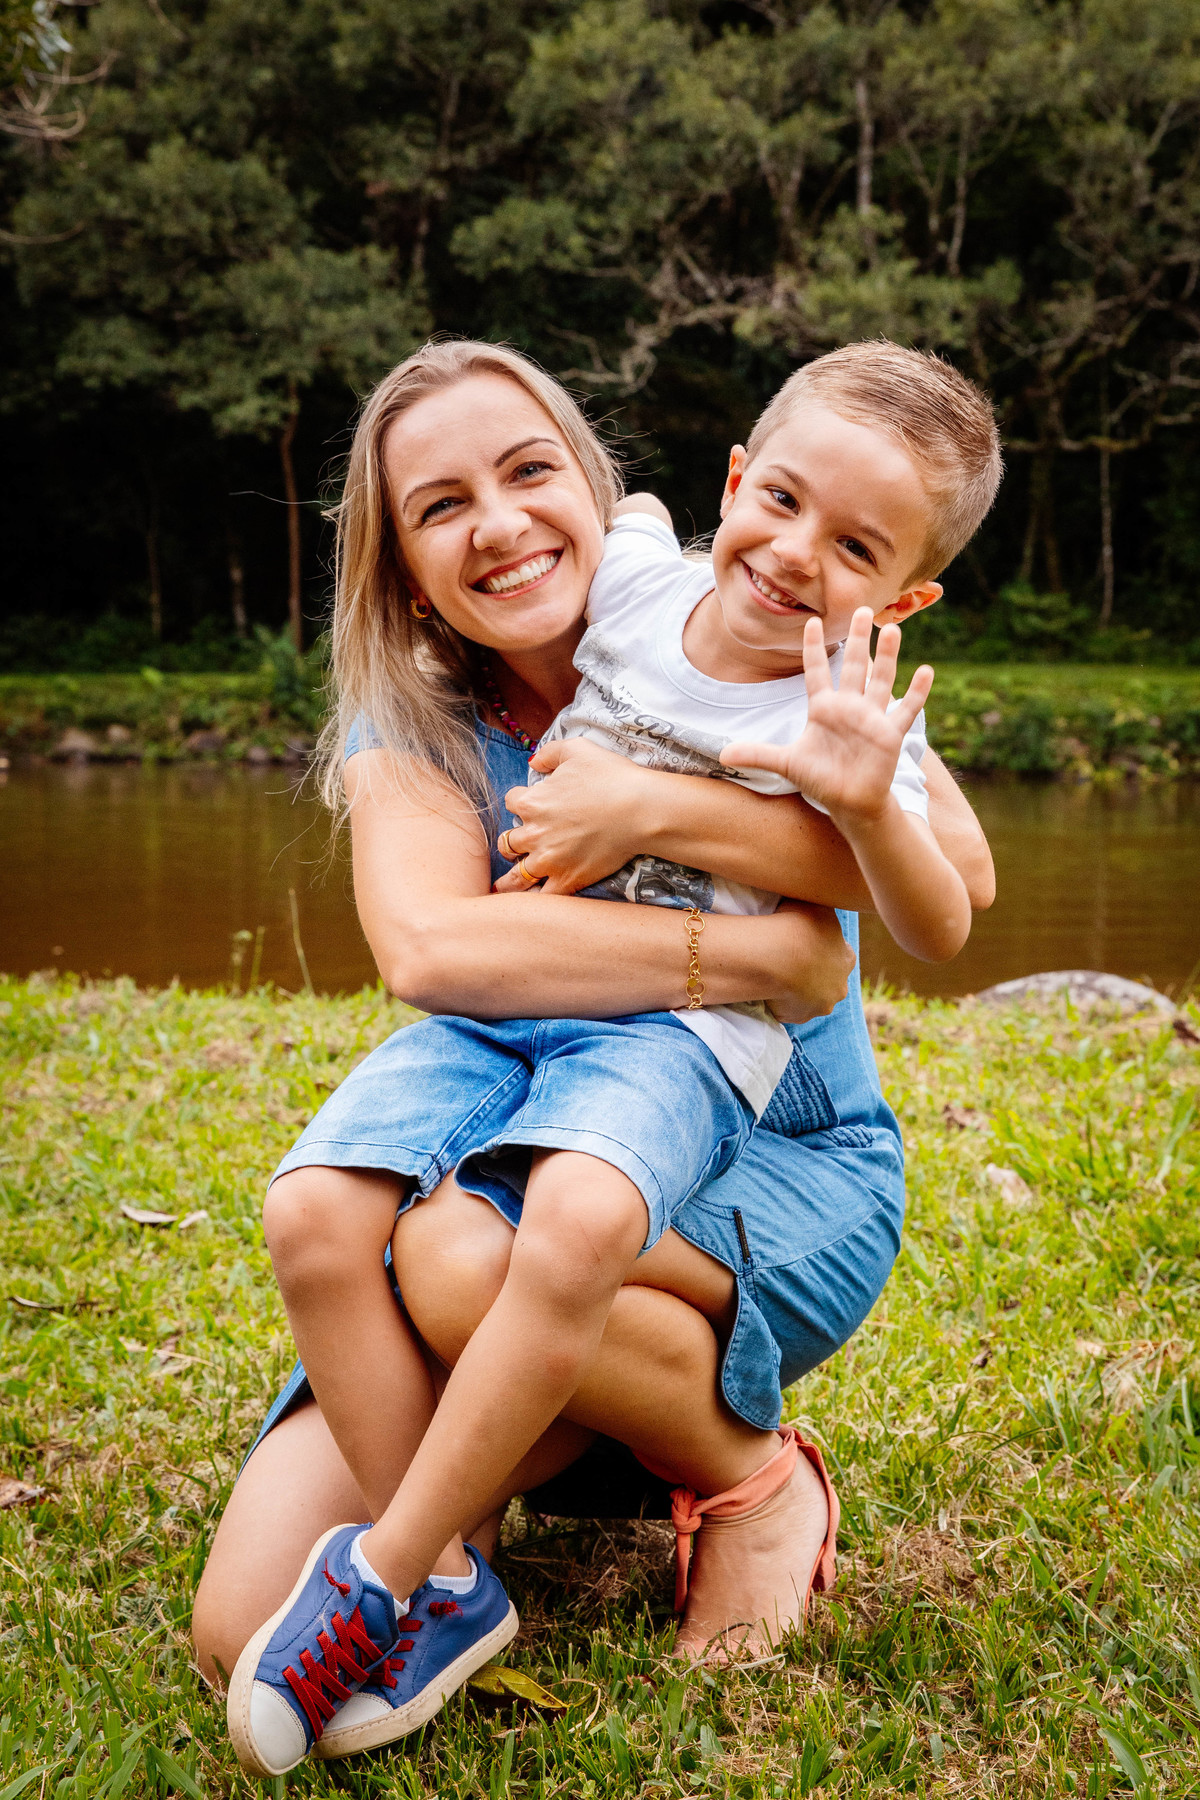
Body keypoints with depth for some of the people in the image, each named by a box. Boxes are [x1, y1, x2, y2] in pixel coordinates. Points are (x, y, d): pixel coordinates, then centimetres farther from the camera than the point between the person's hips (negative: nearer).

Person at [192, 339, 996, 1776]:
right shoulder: (415, 729, 0)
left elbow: (956, 873, -21)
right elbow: (428, 947, -24)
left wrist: (658, 804, -28)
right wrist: (770, 955, -29)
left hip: (788, 1164, -1)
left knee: (471, 1255, -35)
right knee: (252, 1634, -20)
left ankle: (752, 1479, -9)